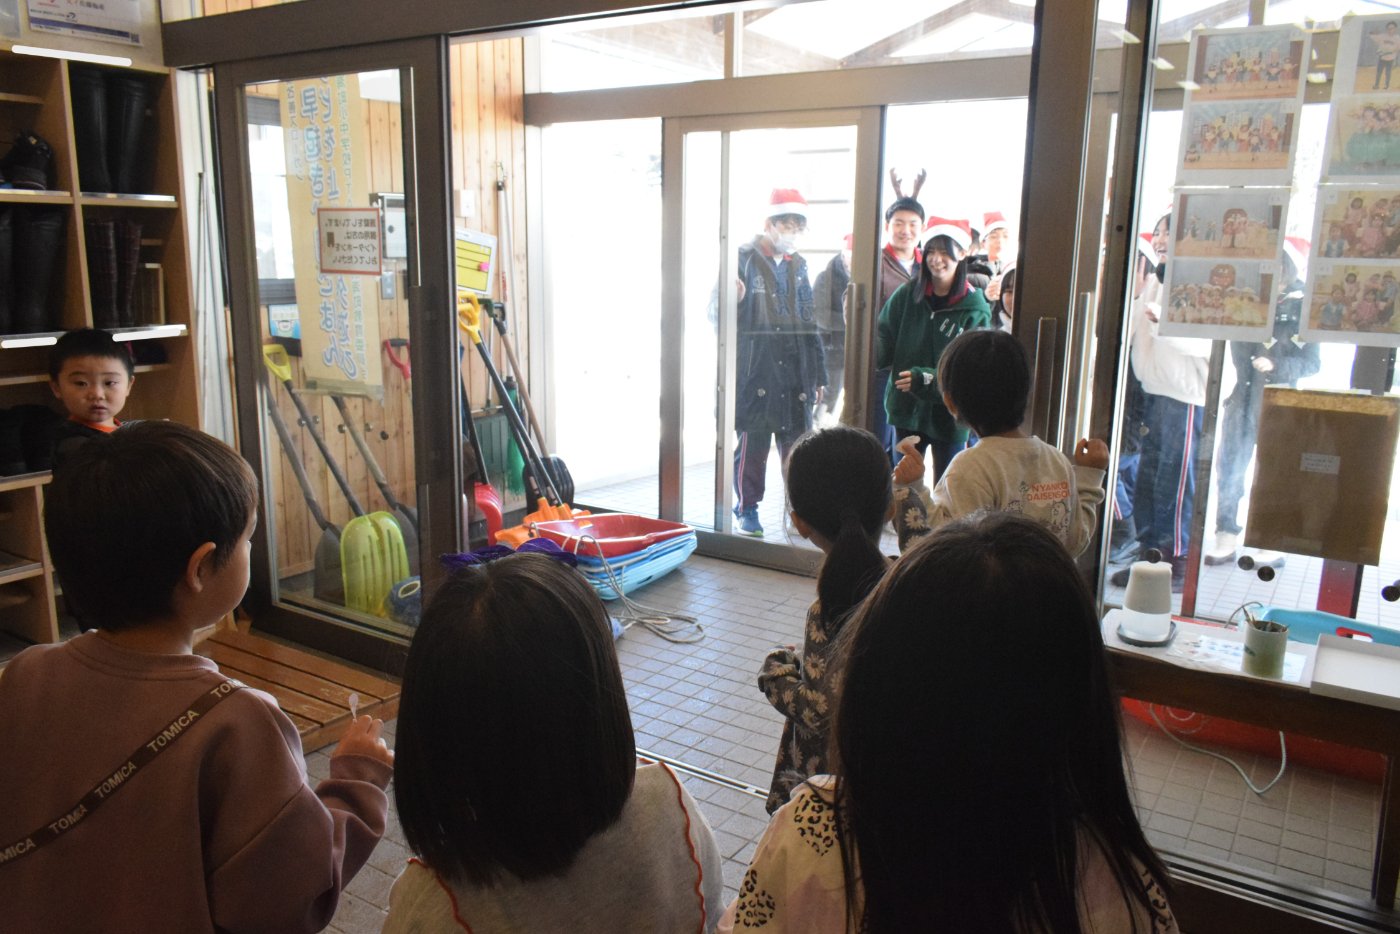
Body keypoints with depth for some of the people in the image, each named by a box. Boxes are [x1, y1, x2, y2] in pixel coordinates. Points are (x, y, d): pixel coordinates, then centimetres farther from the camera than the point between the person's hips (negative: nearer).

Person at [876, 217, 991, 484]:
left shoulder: (975, 309, -10)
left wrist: (927, 379, -27)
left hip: (949, 415, -2)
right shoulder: (907, 294, -2)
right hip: (907, 409, 3)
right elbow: (885, 341, -2)